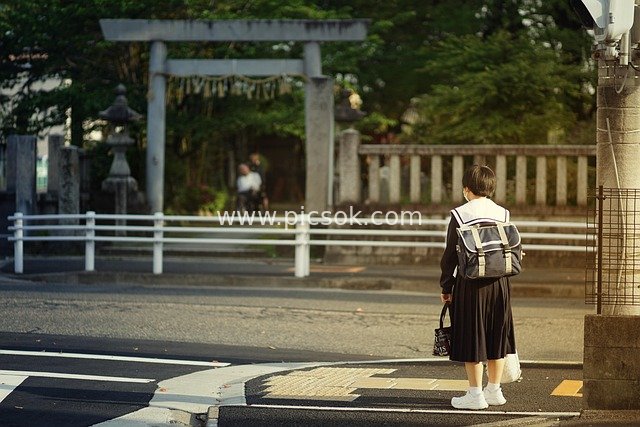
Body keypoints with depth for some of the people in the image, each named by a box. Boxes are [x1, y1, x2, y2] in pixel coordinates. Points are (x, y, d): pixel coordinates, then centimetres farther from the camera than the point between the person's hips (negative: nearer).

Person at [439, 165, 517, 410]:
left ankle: (475, 395, 4)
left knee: (472, 340, 2)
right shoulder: (503, 214, 4)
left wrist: (446, 286, 2)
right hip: (499, 283, 4)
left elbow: (450, 255, -6)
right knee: (496, 337, 14)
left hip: (470, 285, -4)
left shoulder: (460, 215, -7)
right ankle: (494, 390, 21)